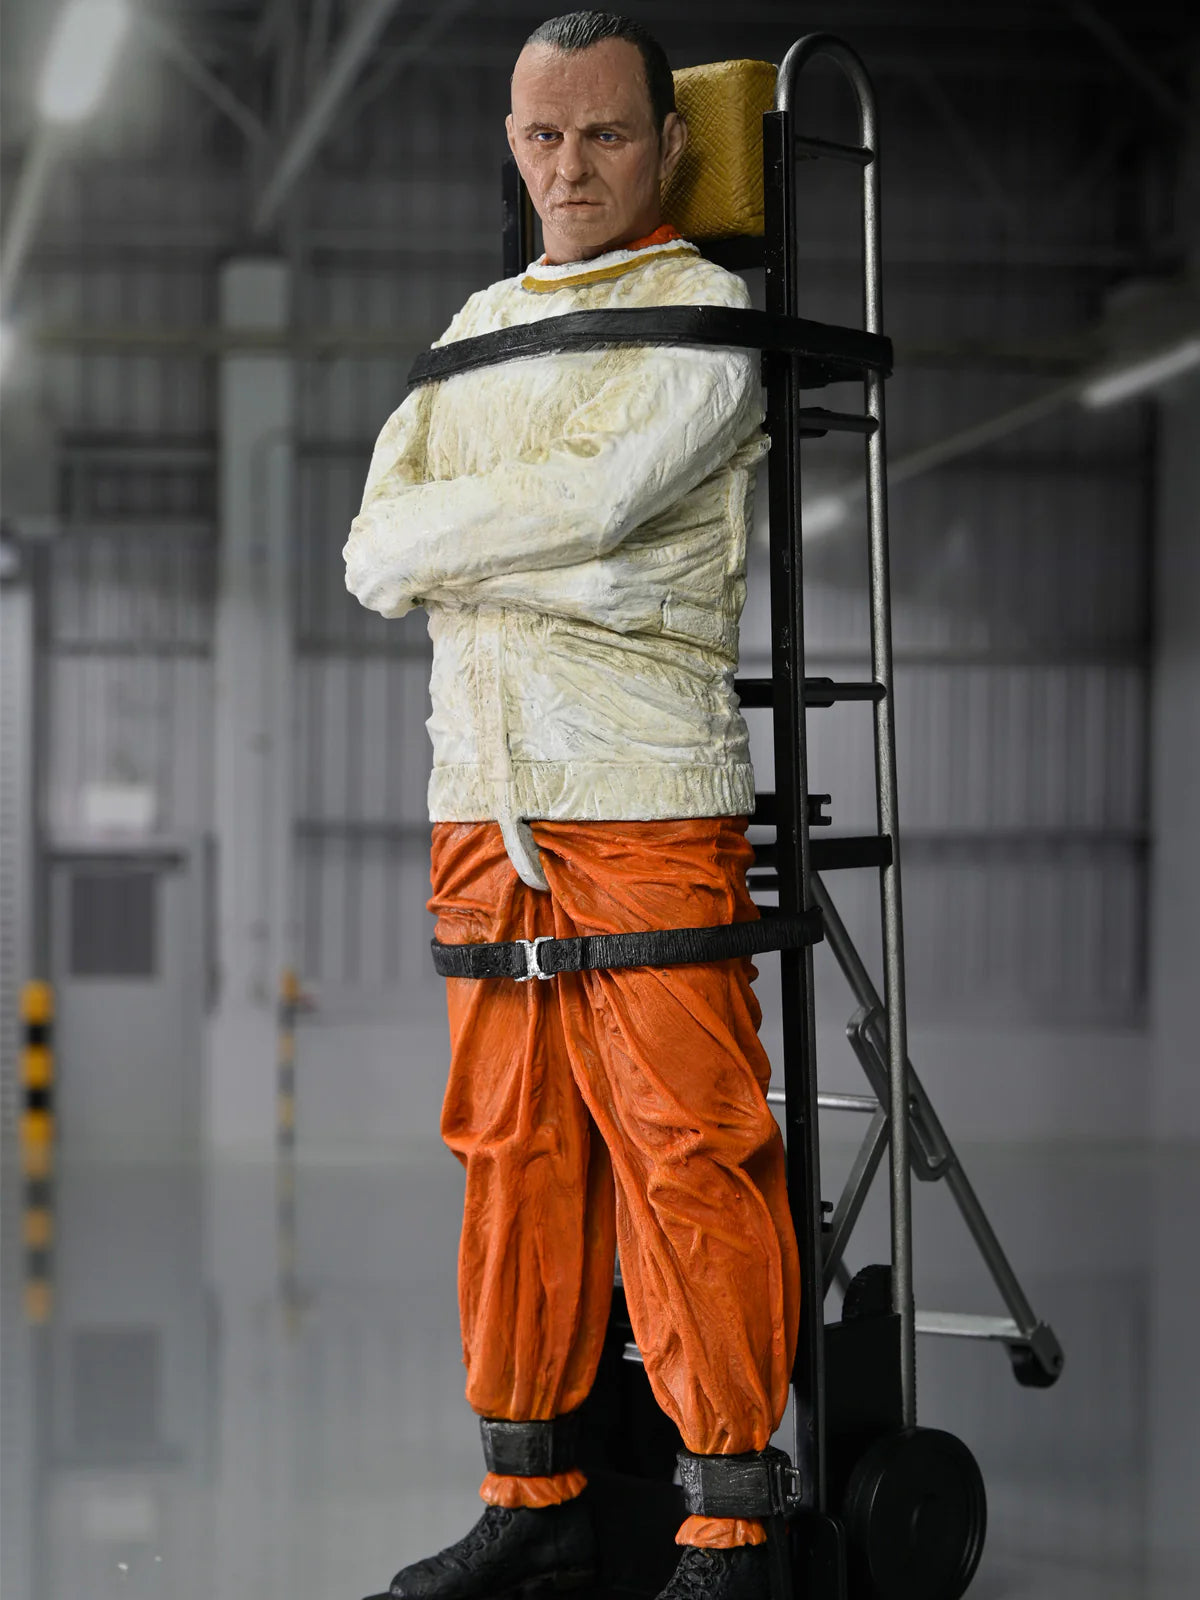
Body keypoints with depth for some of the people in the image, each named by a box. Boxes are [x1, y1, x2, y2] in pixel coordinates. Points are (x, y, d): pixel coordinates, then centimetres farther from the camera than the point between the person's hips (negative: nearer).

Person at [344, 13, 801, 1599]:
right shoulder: (479, 326, 20)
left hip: (647, 804, -6)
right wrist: (558, 564, -8)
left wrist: (441, 535, -1)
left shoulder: (705, 316, 0)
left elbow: (586, 503, -15)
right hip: (481, 799, 6)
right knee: (514, 1151, 9)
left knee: (686, 1156, -6)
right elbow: (376, 556, 8)